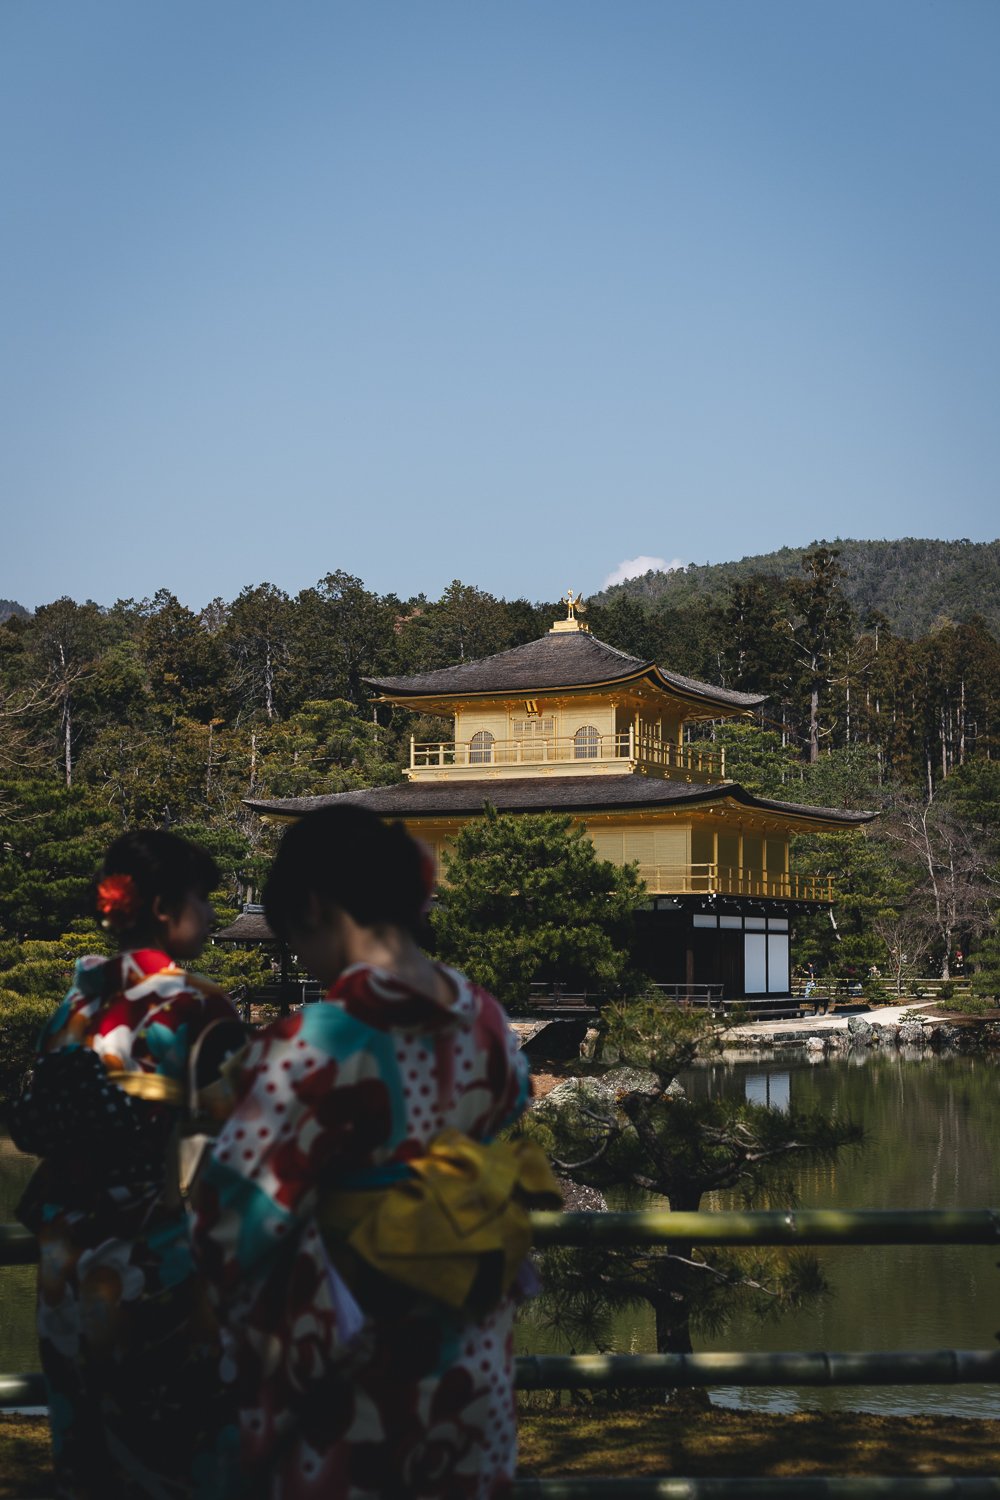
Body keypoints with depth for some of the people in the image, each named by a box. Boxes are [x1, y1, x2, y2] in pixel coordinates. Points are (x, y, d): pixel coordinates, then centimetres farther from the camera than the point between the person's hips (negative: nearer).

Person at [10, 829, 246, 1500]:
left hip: (72, 1251, 6)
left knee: (88, 1437, 17)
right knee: (178, 1437, 8)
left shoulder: (78, 999, 2)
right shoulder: (200, 1009, -15)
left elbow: (32, 1124, 6)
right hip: (163, 1255, -6)